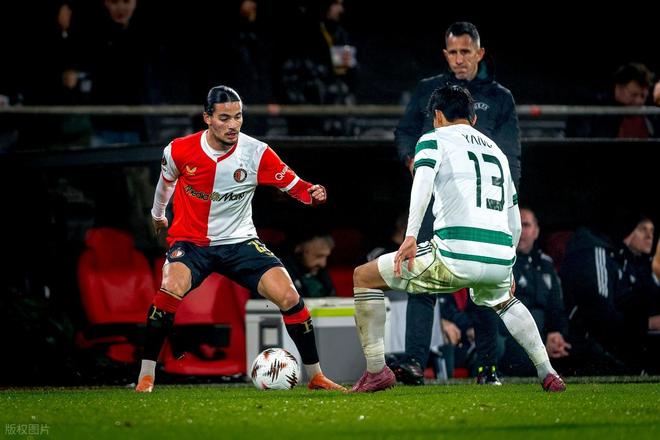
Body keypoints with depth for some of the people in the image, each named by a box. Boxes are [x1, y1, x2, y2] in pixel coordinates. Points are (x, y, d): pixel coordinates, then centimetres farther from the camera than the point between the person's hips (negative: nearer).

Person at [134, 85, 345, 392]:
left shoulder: (256, 153, -13)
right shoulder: (179, 151, -12)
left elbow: (294, 185, -5)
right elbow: (167, 181, 12)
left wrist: (312, 194, -28)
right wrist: (158, 213, 29)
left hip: (239, 241, 1)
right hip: (190, 242, -1)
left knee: (289, 297, -15)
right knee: (171, 290, -32)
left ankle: (316, 376, 3)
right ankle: (146, 377, -20)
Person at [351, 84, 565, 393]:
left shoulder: (435, 139, 12)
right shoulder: (497, 151, 29)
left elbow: (423, 179, -10)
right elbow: (515, 220, 32)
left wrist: (411, 235, -20)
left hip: (456, 255, -6)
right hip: (500, 260, 6)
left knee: (363, 277, 11)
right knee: (505, 301, 42)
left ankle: (376, 370, 3)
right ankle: (548, 374, 30)